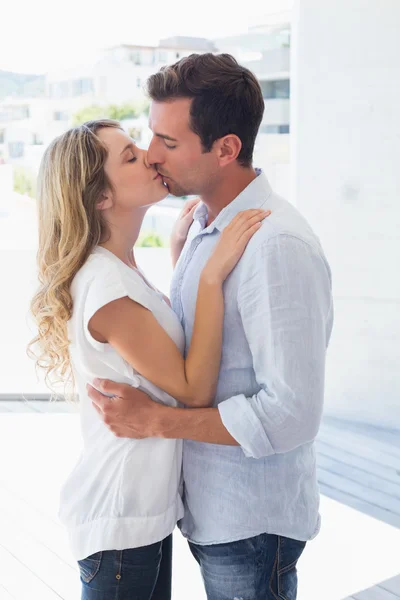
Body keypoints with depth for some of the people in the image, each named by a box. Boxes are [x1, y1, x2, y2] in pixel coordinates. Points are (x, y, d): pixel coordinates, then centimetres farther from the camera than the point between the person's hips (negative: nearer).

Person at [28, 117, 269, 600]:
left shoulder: (116, 269, 5)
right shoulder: (105, 284, -25)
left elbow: (172, 334, 19)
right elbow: (194, 389, -23)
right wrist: (212, 274, -26)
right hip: (119, 522, -9)